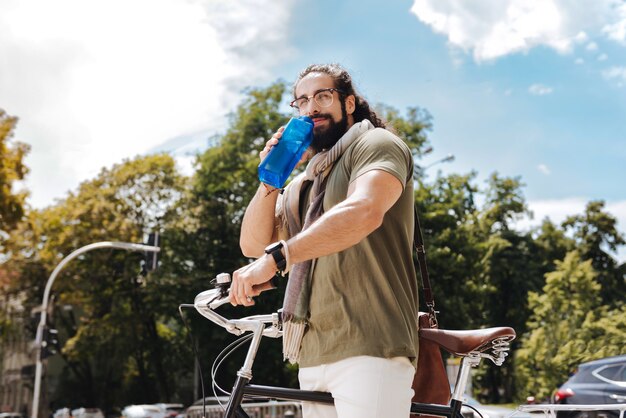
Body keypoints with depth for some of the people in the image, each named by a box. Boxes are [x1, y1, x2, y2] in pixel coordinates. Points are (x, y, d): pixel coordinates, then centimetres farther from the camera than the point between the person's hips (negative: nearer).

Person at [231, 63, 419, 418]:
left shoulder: (376, 144, -1)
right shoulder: (303, 182, 23)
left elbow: (364, 212, -23)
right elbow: (253, 243, 14)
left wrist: (275, 257, -30)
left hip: (368, 349, -7)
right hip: (313, 355, 8)